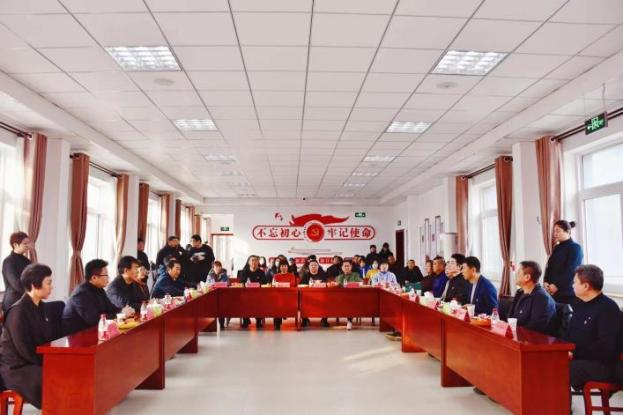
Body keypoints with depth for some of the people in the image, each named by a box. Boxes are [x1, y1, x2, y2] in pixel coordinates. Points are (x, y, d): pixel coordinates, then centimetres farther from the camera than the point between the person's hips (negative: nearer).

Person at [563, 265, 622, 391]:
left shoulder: (608, 308, -11)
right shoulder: (580, 304, 15)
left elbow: (606, 346, -20)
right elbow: (570, 332, 21)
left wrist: (575, 353, -20)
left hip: (602, 366, -8)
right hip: (577, 359, 8)